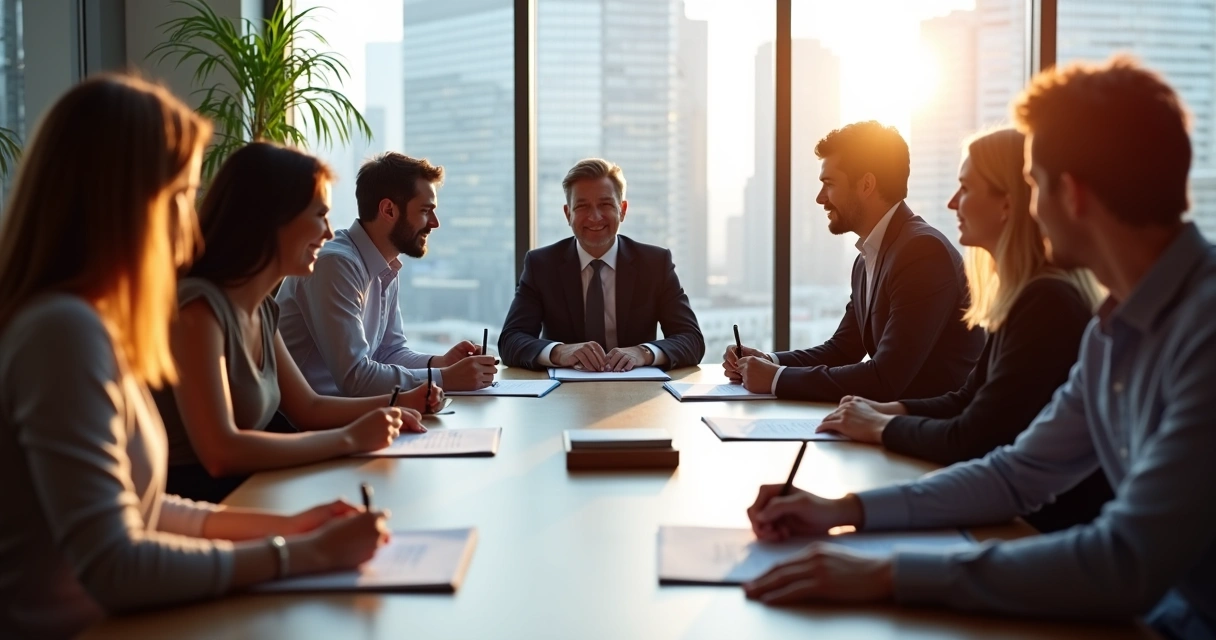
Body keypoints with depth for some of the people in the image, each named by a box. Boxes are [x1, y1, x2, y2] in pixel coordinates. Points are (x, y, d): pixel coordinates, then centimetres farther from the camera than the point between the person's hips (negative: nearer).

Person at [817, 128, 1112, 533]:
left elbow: (971, 440, -22)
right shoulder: (1026, 293, 9)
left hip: (1051, 520, -8)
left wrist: (882, 428, -8)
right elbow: (969, 400, 15)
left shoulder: (1046, 302, -22)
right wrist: (890, 409, 1)